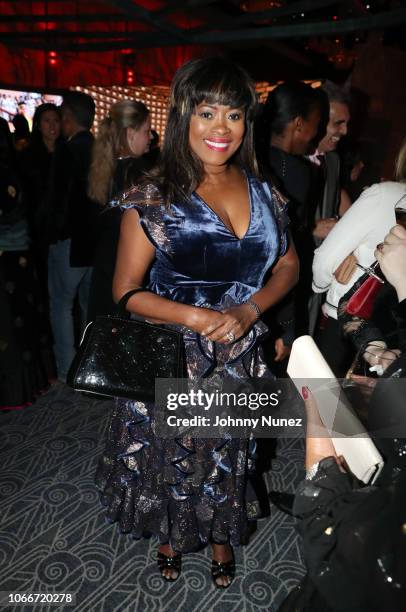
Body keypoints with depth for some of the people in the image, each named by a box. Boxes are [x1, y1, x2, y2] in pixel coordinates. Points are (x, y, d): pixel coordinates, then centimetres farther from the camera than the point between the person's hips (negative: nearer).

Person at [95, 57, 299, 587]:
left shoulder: (262, 193, 0)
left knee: (229, 455, 20)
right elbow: (126, 290, -11)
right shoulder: (153, 199, -12)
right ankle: (171, 535, 49)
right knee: (172, 455, 16)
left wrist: (248, 310, -13)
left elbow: (288, 266, 6)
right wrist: (197, 317, -23)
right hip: (170, 362, -3)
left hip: (240, 360, 3)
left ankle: (221, 537, 50)